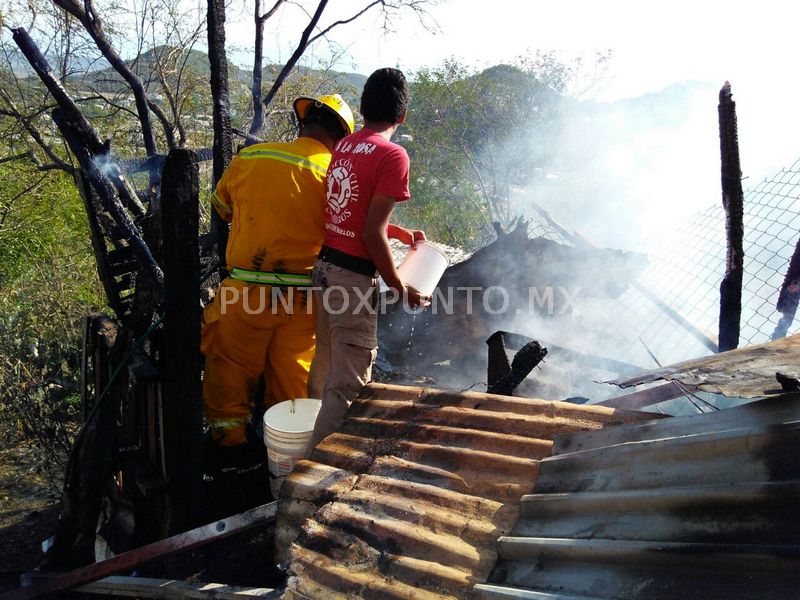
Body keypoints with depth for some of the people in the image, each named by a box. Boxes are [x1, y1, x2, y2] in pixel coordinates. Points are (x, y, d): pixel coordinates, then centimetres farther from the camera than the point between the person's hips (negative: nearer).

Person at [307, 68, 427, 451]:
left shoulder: (343, 148, 9)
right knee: (348, 383, 2)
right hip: (354, 277, -9)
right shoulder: (392, 155, -15)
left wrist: (400, 232, 23)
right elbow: (372, 234, -19)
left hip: (324, 266, 9)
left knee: (324, 366, 24)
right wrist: (400, 288, -9)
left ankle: (309, 443, 41)